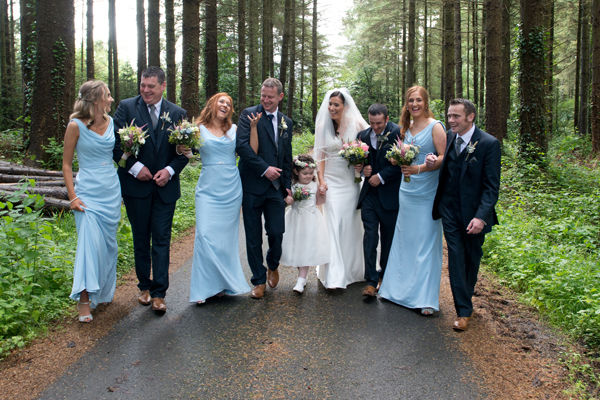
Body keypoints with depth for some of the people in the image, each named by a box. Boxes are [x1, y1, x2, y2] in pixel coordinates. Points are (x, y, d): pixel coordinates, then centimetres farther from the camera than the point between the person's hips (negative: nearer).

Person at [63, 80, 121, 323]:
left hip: (112, 190, 5)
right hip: (89, 191, -5)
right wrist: (72, 197, -10)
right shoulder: (76, 125, -8)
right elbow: (66, 164, -3)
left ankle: (104, 291, 27)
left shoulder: (111, 122, 5)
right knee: (90, 243, -11)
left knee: (108, 243, 11)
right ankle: (84, 300, -3)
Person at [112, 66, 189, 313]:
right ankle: (144, 286, 28)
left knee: (161, 240, 0)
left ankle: (159, 293, 7)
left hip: (165, 186, 0)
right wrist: (135, 167, -12)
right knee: (140, 239, 12)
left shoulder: (177, 113, 3)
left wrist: (170, 170, -11)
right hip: (136, 184, 0)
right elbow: (115, 143, -4)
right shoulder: (126, 108, 0)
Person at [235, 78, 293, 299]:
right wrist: (264, 169, -18)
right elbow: (241, 145, -15)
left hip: (276, 187, 3)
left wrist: (288, 185, 10)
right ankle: (259, 280, 21)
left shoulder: (286, 122, 14)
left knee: (277, 232, -1)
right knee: (253, 237, 5)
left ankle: (273, 266, 31)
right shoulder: (249, 114, -2)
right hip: (252, 185, -3)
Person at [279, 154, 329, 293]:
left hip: (311, 221, -1)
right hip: (296, 220, 1)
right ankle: (303, 276, 26)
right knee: (297, 248, 7)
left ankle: (300, 281, -4)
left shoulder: (315, 185, 0)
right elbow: (286, 200, 4)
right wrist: (287, 200, -17)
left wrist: (322, 194, -6)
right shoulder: (292, 186, -3)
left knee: (306, 250, -5)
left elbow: (318, 203, 11)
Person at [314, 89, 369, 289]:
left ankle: (352, 269, 26)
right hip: (332, 181, 0)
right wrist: (321, 180, -6)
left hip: (352, 181, 0)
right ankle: (335, 276, -4)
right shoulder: (323, 126, 1)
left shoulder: (357, 124, -2)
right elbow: (321, 156, 3)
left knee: (351, 224, 8)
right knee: (333, 225, -6)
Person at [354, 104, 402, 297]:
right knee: (370, 236, -3)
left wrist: (381, 176, -13)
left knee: (389, 237, 9)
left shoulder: (397, 133, -9)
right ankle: (371, 281, -1)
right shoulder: (363, 135, 7)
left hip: (390, 193, -3)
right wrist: (363, 169, -5)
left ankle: (384, 275, 27)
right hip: (370, 192, 3)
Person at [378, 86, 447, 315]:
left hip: (427, 193, -6)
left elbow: (444, 158, -12)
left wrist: (420, 168, -24)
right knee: (404, 240, 10)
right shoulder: (406, 128, 13)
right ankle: (401, 289, 23)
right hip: (407, 191, 6)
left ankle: (425, 298, 4)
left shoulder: (435, 126, -6)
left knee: (426, 243, -3)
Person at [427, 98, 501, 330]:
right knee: (456, 258, 0)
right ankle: (464, 311, 6)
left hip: (474, 212, -3)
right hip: (450, 209, 3)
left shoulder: (488, 143, -12)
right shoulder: (448, 137, 2)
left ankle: (466, 297, 36)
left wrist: (481, 216, -23)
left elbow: (491, 186, -14)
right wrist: (433, 161, -10)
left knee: (472, 258, 14)